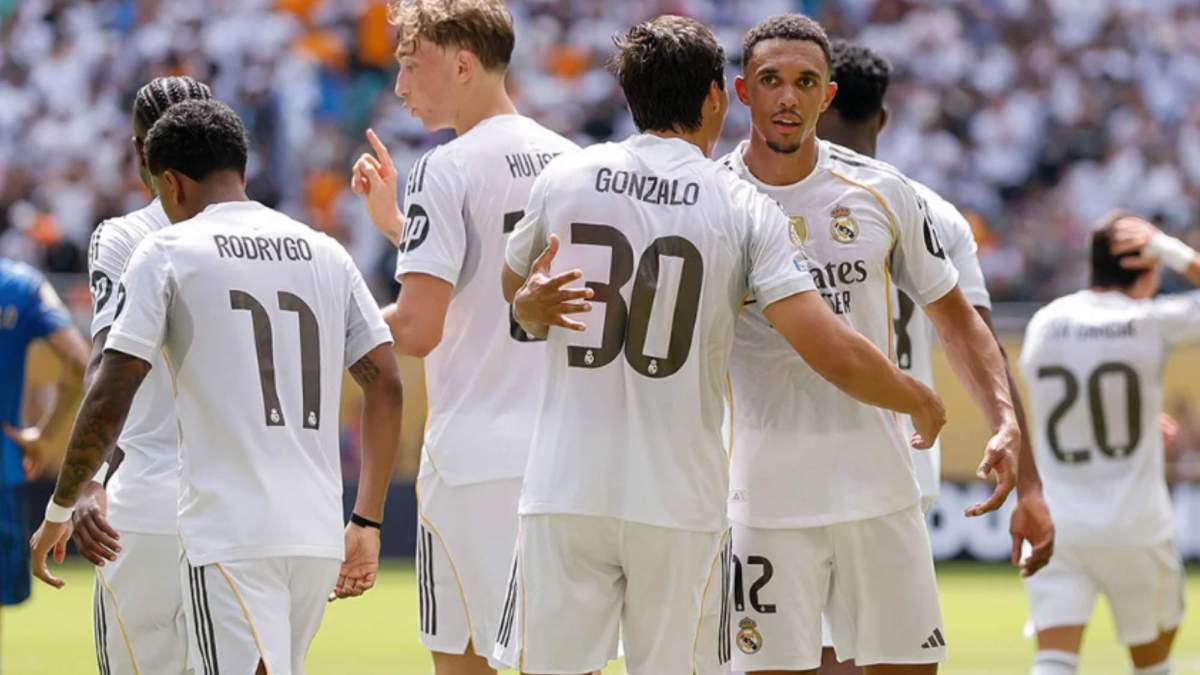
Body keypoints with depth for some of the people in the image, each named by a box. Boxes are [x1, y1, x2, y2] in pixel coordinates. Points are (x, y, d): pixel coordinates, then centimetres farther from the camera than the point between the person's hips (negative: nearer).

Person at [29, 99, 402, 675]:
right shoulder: (326, 254, 15)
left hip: (229, 537, -6)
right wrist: (367, 521, 15)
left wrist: (60, 510, 4)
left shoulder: (167, 253, 0)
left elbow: (111, 396, -7)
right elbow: (386, 385, 11)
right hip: (318, 535, 6)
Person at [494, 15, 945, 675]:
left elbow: (514, 289, 20)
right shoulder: (743, 207, -4)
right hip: (681, 501, -1)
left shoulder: (562, 179, 3)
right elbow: (834, 354, -7)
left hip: (564, 496, 2)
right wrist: (921, 401, 5)